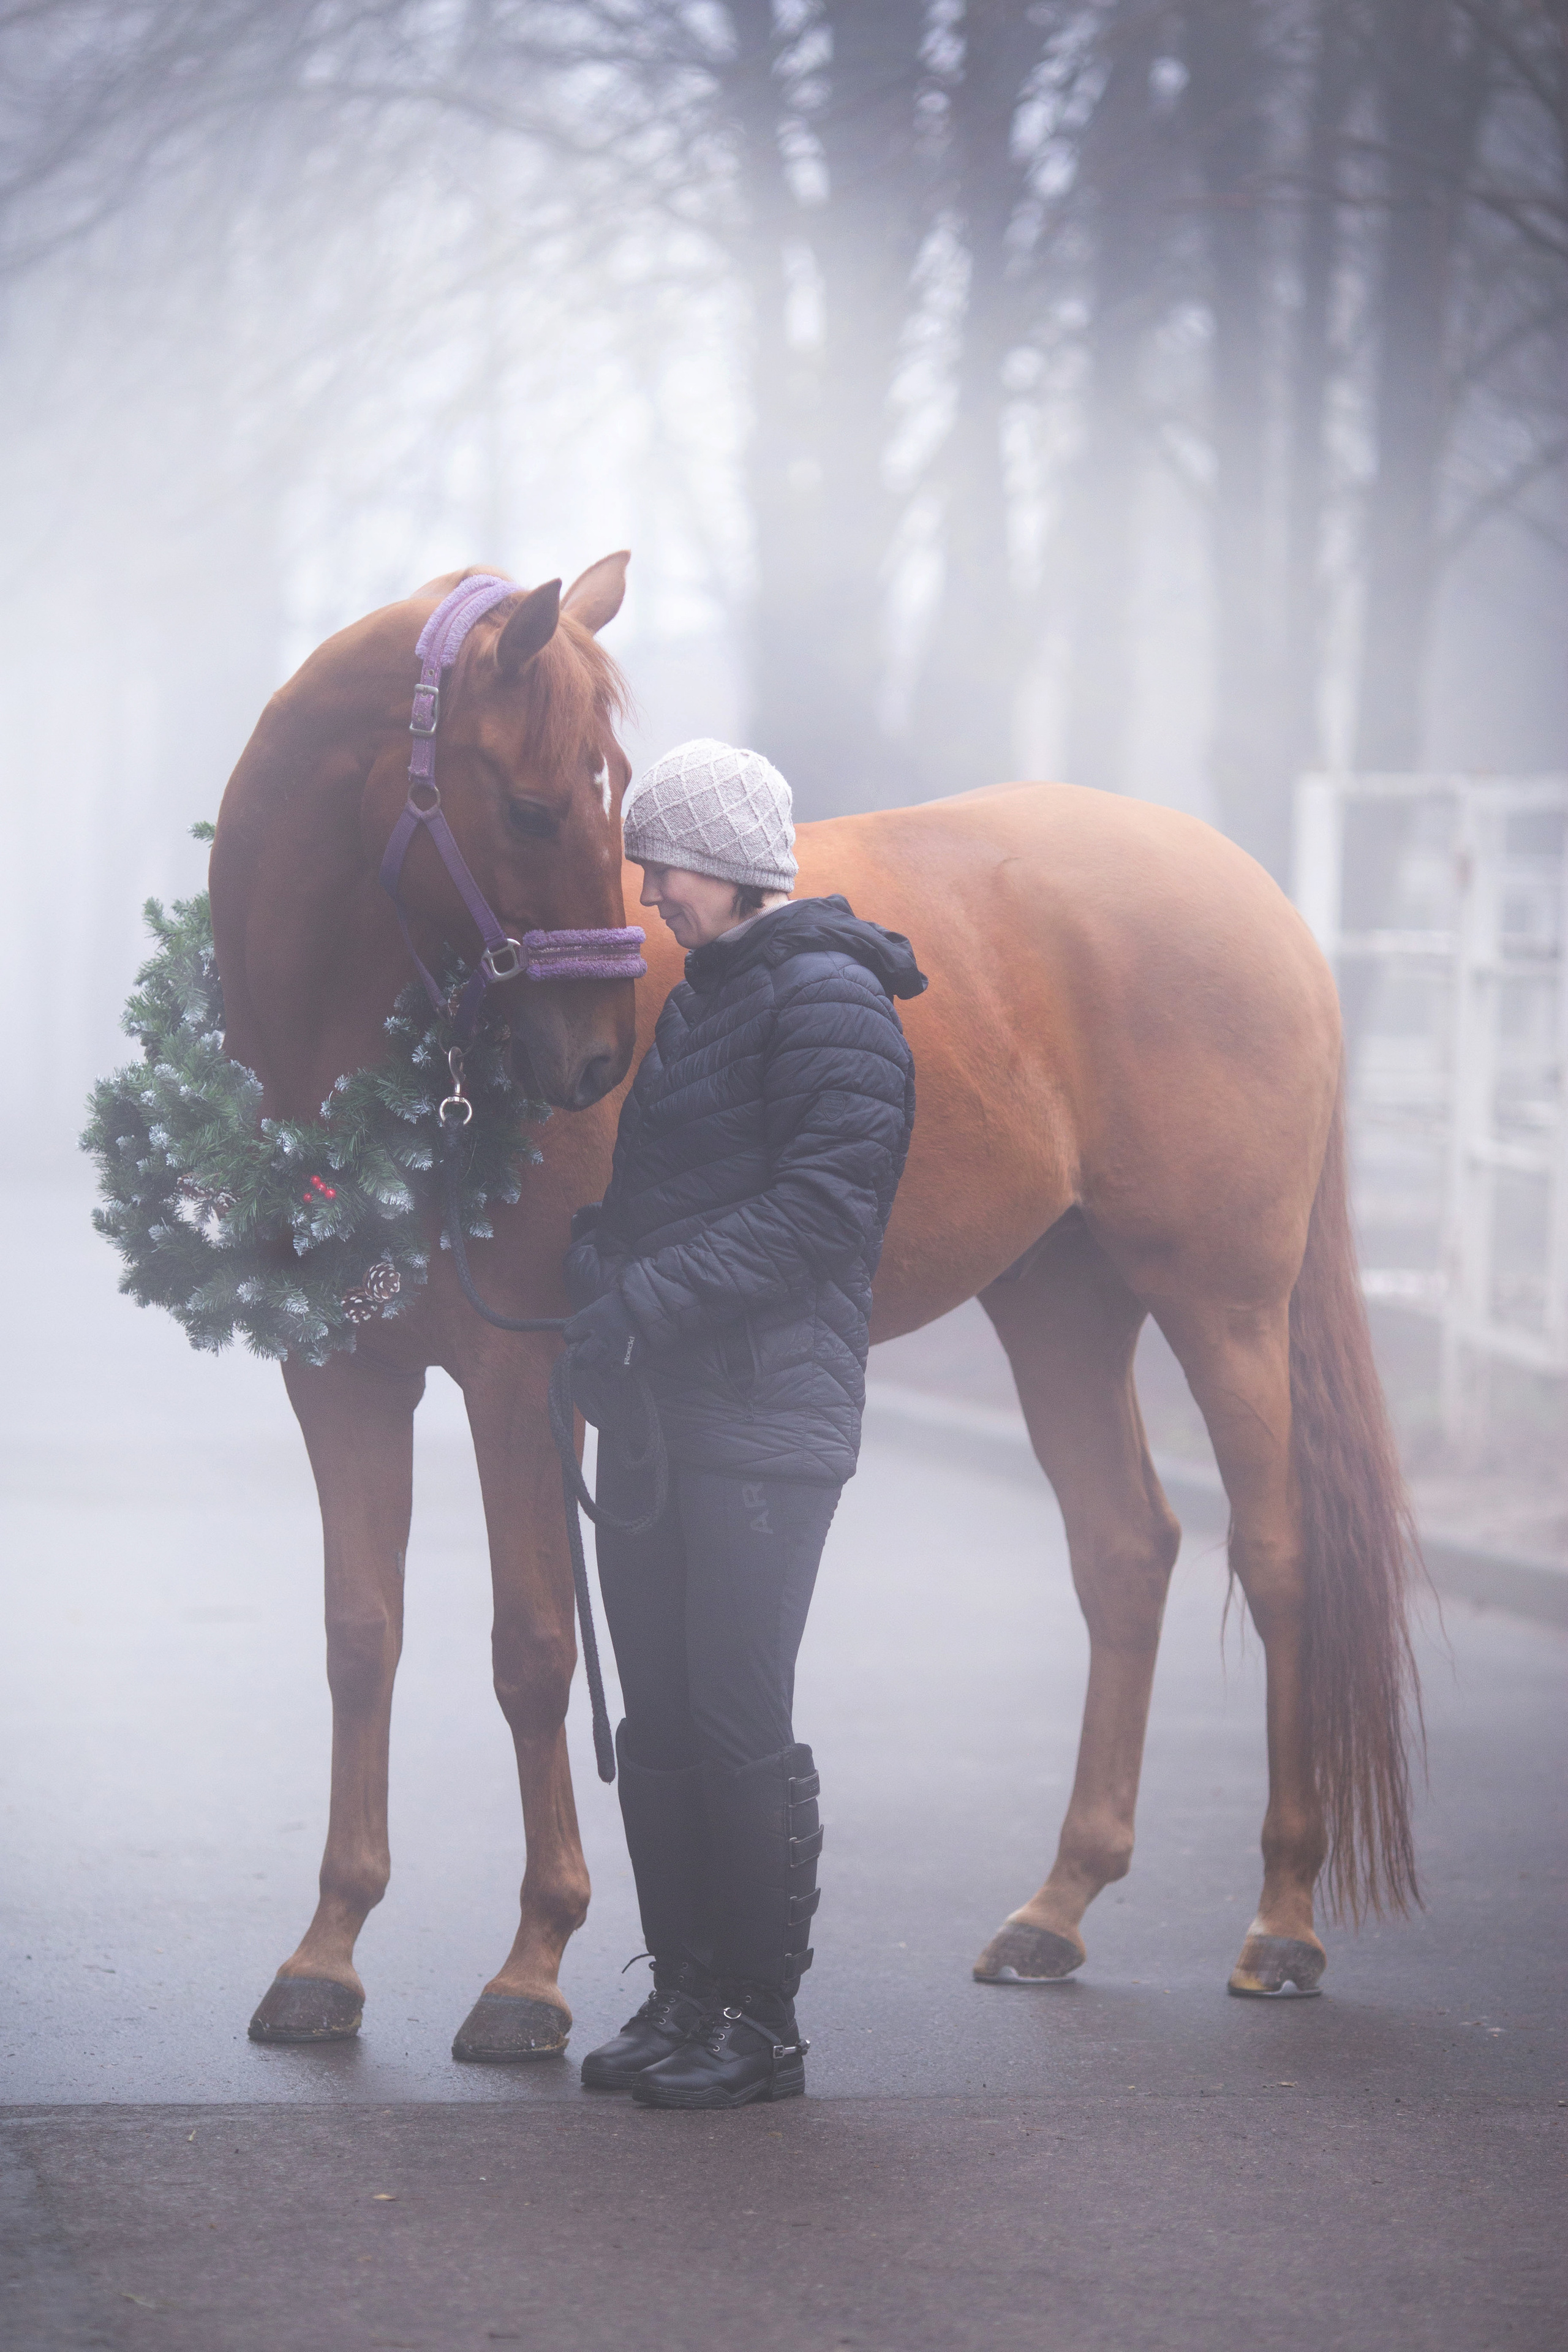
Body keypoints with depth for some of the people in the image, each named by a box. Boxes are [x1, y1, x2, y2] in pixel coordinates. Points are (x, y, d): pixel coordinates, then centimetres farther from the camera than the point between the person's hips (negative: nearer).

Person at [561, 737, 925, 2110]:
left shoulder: (829, 1003, -10)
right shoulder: (701, 1000, 19)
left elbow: (819, 1206, -19)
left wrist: (651, 1299, -22)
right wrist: (595, 1255, 1)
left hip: (766, 1418, -9)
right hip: (658, 1413, 9)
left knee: (738, 1725, -7)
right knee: (658, 1720, 10)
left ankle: (763, 2021, 0)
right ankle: (684, 1993, 17)